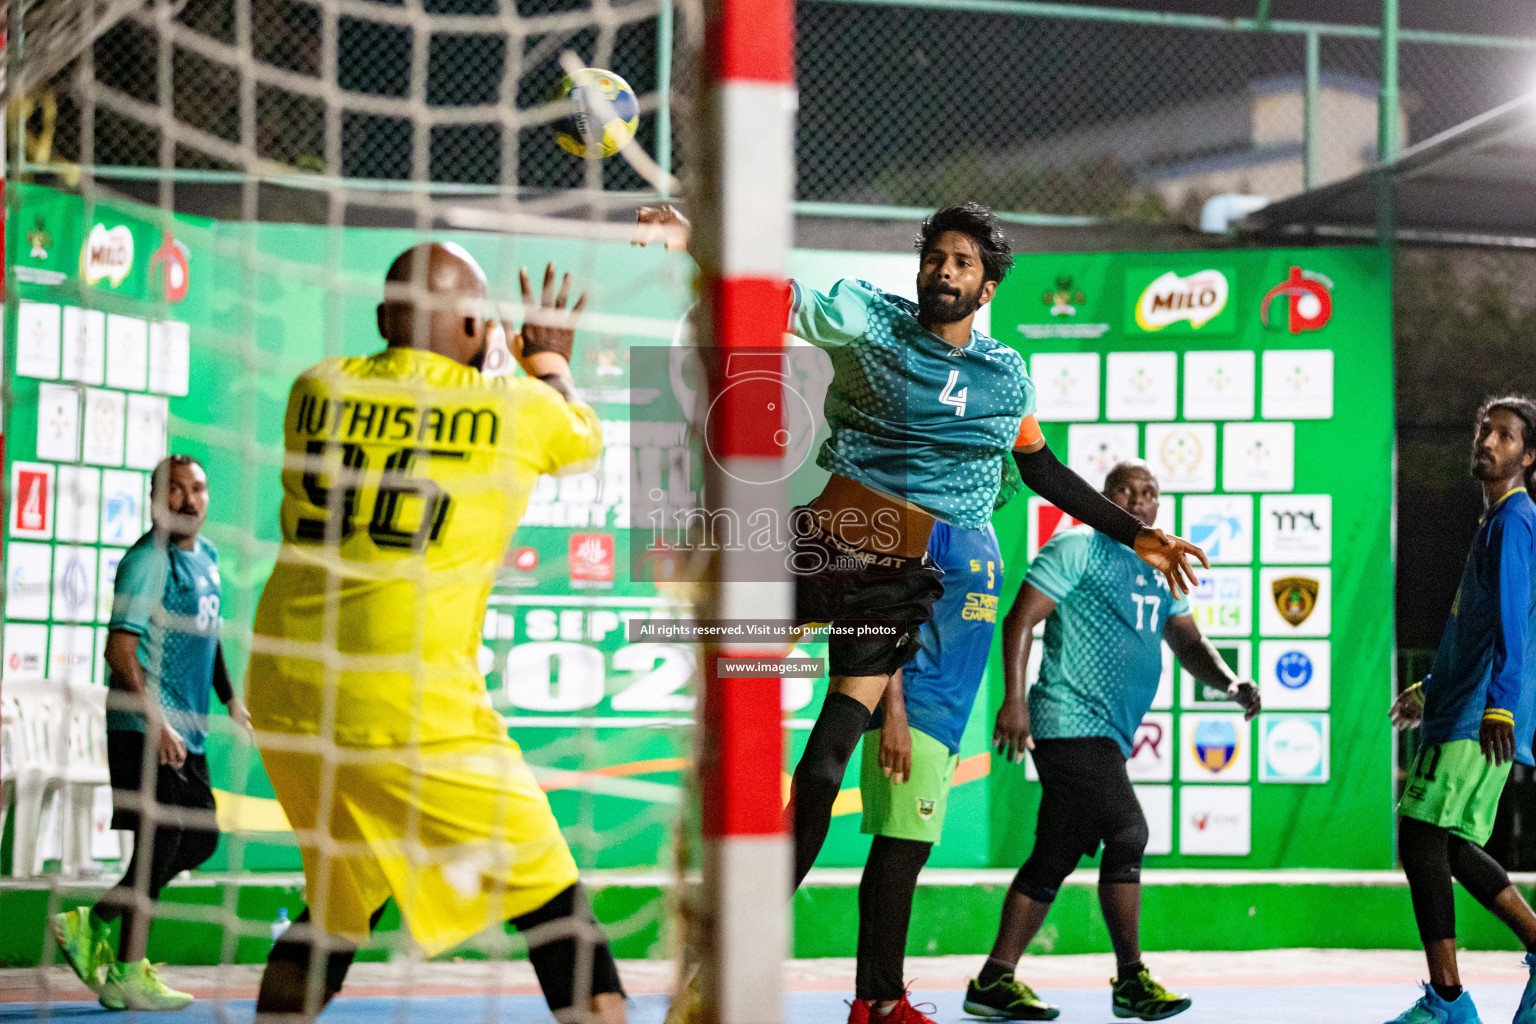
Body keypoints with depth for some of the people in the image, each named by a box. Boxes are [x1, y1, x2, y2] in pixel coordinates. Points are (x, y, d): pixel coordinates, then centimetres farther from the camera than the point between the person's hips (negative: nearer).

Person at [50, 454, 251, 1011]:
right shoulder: (148, 560, -14)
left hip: (187, 731, 9)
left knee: (201, 839, 11)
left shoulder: (206, 554, 13)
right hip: (143, 726, -9)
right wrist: (155, 723, -26)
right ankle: (126, 975, 3)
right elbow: (119, 647, -21)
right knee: (162, 837, -7)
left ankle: (94, 923, 21)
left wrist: (230, 698, 24)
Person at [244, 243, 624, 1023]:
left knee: (337, 905, 24)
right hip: (411, 714, -5)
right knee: (555, 906, 5)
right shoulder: (516, 410, -1)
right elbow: (585, 437, 23)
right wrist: (548, 360, 42)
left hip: (285, 696, 5)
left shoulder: (315, 389, 7)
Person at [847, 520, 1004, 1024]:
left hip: (941, 718, 9)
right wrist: (894, 711, -21)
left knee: (900, 849, 8)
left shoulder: (982, 532, 20)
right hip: (912, 714, -9)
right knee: (904, 847, -11)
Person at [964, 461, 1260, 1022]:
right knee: (1126, 833, -15)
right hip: (1071, 720, -9)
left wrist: (1230, 682, -3)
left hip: (1108, 734, 9)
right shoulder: (1077, 548, -4)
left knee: (1056, 857, 8)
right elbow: (1021, 619, -9)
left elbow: (1188, 643, 18)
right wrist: (1014, 699, -19)